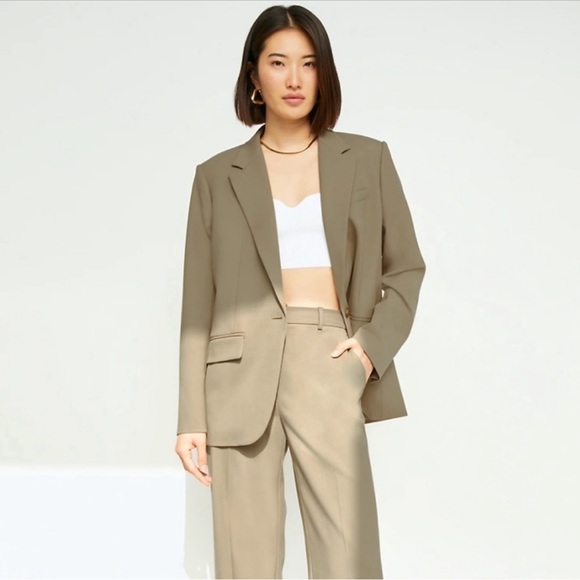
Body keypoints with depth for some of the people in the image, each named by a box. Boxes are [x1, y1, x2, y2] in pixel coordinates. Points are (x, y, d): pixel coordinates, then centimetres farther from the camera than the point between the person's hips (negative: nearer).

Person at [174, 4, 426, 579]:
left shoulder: (367, 158, 13)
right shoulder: (217, 176, 11)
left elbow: (406, 267, 16)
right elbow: (198, 303, 9)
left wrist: (375, 343, -2)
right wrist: (192, 419, 3)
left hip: (330, 365, 0)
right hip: (242, 374, 0)